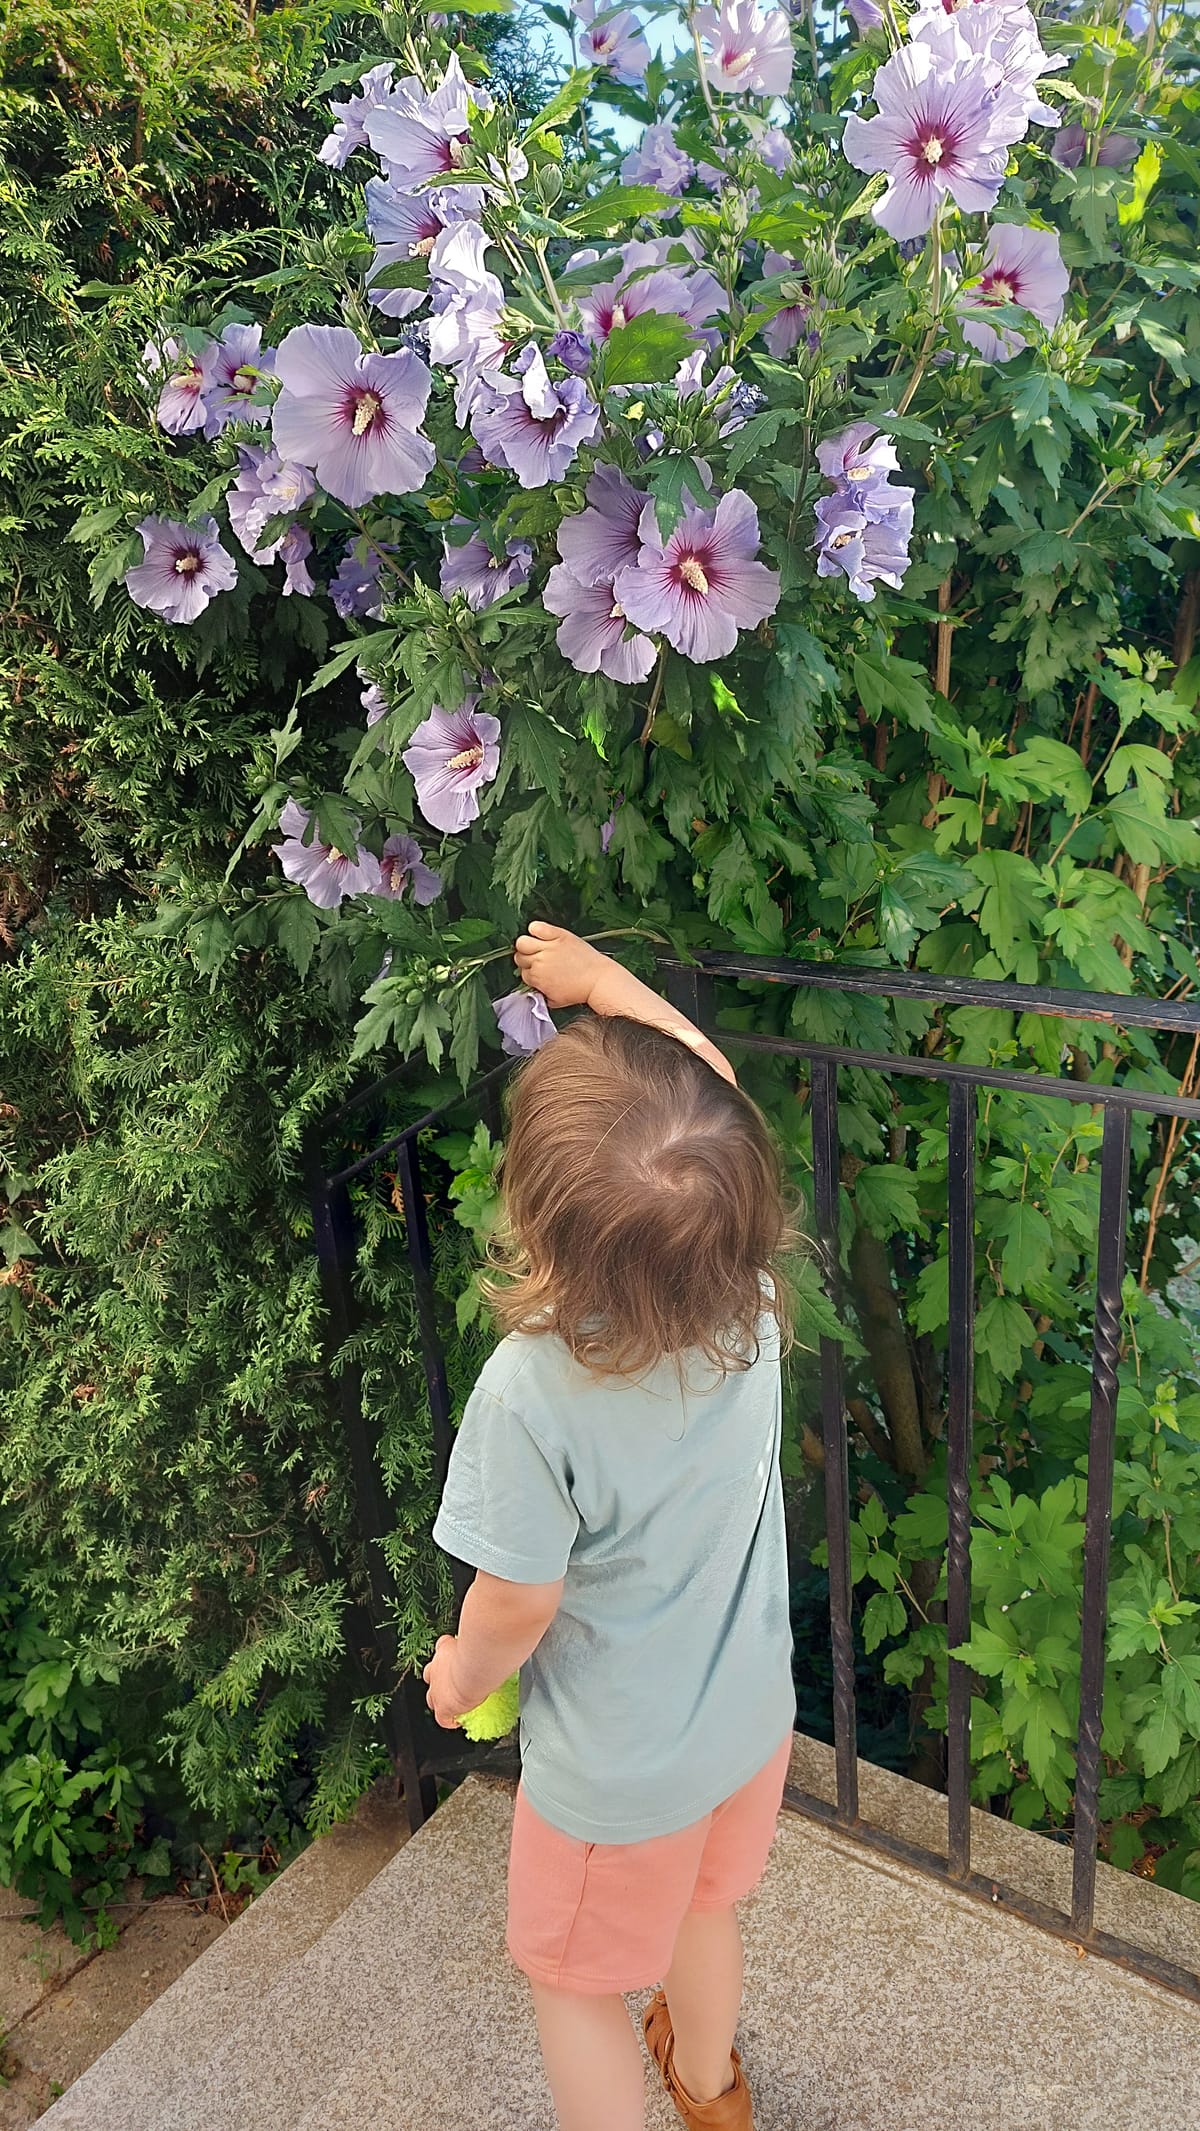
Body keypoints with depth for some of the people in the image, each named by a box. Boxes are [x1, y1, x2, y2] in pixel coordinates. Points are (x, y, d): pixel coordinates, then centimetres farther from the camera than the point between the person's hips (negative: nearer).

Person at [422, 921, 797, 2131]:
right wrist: (608, 982, 1)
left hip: (613, 1768, -6)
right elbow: (712, 1100, -7)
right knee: (703, 1910, 35)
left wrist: (460, 1676, -1)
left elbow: (518, 1605, -23)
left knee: (580, 1983, 25)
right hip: (748, 1714, 6)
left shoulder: (528, 1392, -39)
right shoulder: (754, 1296, -25)